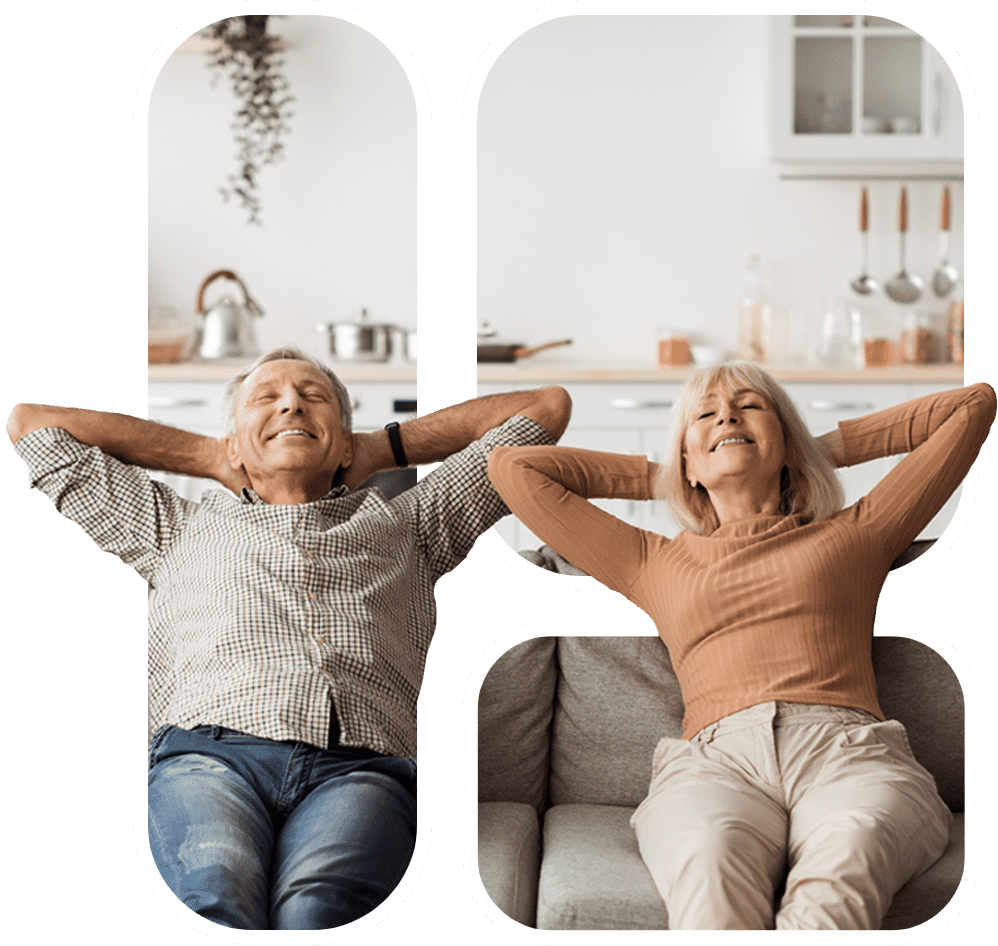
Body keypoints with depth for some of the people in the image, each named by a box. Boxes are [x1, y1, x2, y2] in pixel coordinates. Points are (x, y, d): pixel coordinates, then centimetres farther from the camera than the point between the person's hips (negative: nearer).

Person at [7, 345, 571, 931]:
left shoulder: (404, 526, 37)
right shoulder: (178, 528, 37)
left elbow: (548, 405, 41)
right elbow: (32, 422, 42)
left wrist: (380, 449, 41)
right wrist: (207, 456, 41)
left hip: (358, 770, 0)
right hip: (209, 755, 0)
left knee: (316, 911, -37)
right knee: (215, 905, -38)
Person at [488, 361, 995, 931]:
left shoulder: (852, 533, 31)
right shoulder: (654, 563, 32)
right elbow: (512, 467, 36)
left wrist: (829, 448, 41)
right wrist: (659, 476, 41)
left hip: (850, 753, 0)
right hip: (713, 760, 0)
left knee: (841, 869, -40)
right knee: (709, 863, -39)